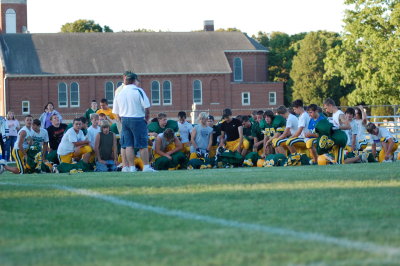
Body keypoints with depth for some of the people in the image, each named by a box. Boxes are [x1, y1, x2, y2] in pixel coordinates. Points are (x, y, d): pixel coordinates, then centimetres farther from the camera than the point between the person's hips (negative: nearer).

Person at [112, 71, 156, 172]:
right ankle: (146, 167, -2)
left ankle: (131, 167, 4)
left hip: (124, 119, 5)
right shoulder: (138, 91, -7)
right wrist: (146, 118, 3)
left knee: (128, 145, 6)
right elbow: (147, 107, -11)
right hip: (138, 119, -5)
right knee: (143, 145, -1)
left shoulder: (119, 93, 9)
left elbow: (116, 112, 11)